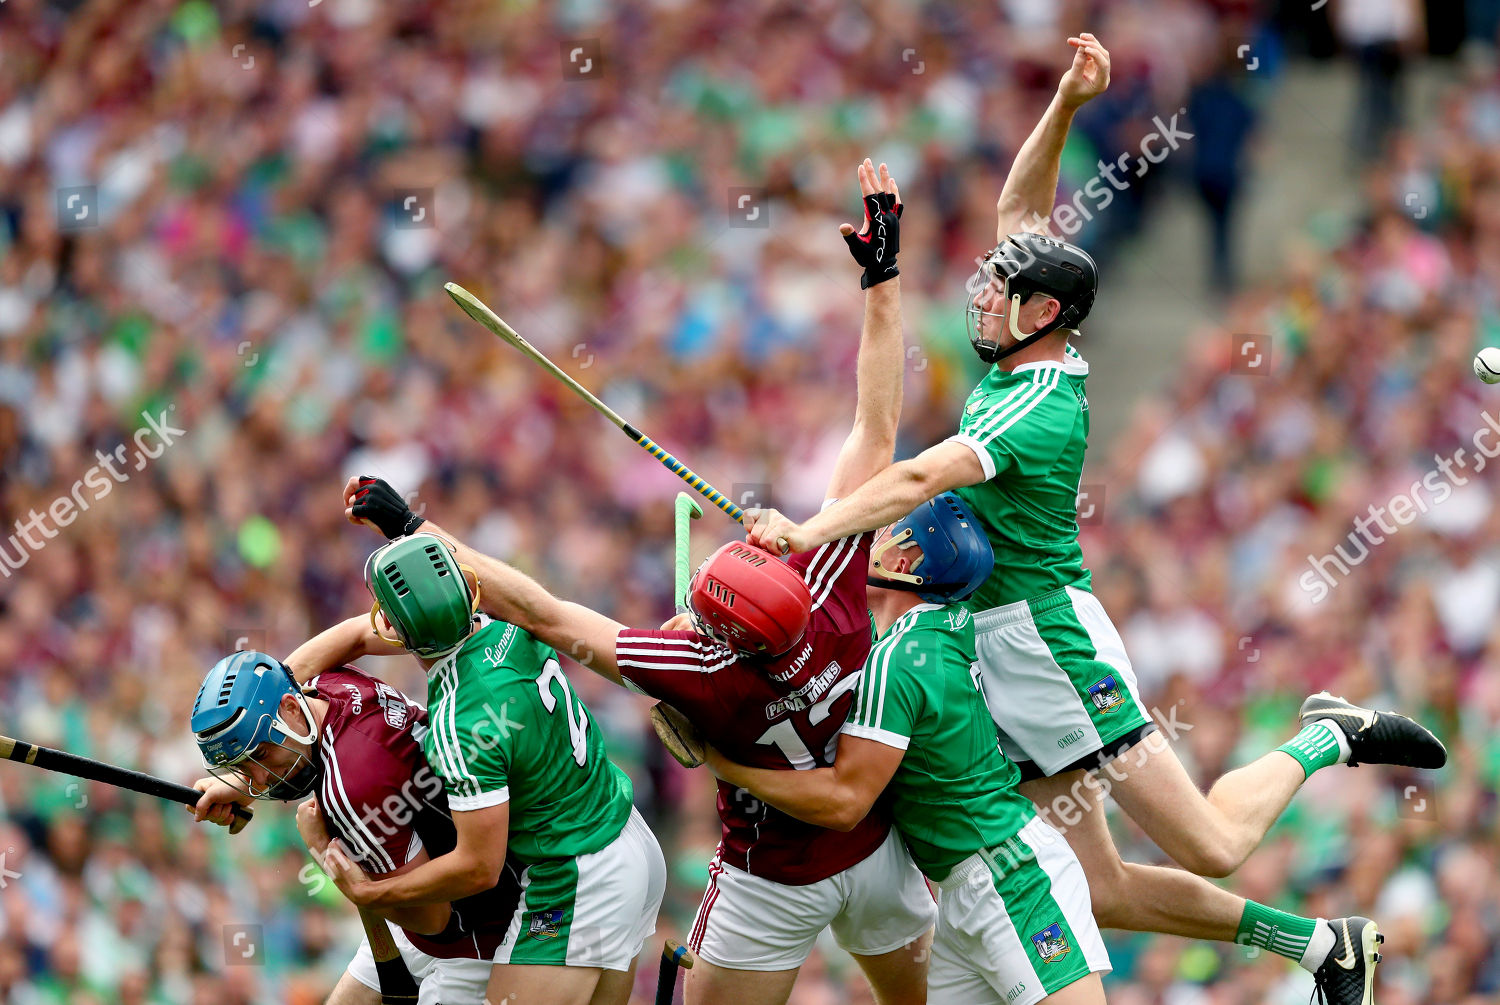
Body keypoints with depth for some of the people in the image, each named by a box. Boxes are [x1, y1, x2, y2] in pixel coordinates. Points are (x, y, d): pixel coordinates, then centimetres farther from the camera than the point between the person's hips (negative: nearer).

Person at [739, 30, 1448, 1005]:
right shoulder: (1027, 362, 9)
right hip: (997, 647, 9)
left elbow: (921, 479, -27)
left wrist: (808, 532, -33)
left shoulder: (1041, 404, -16)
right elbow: (1020, 207, 15)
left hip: (1049, 634, -9)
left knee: (1209, 845, -9)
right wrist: (1065, 105, 4)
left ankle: (1328, 739, 16)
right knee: (1100, 889, 4)